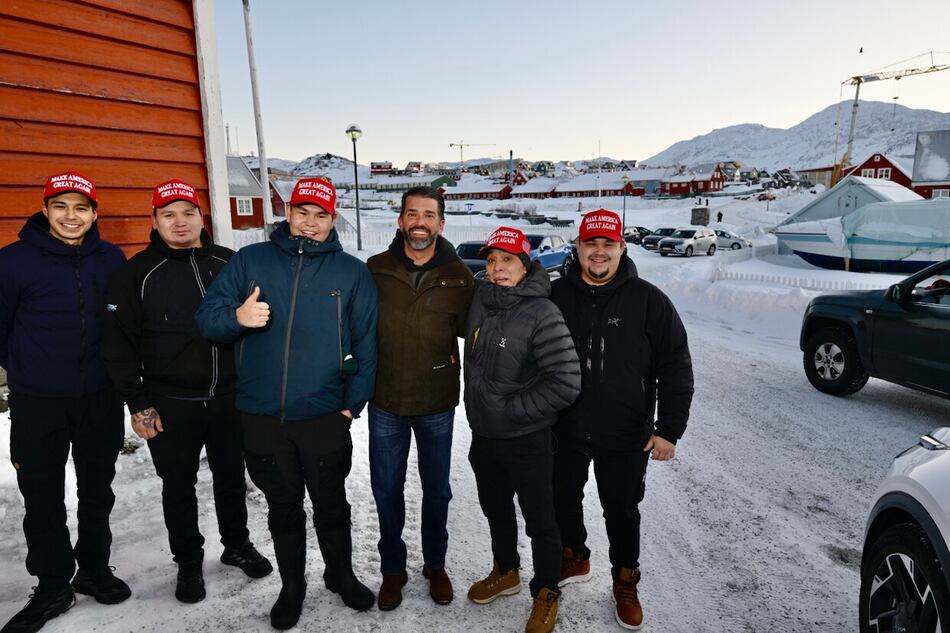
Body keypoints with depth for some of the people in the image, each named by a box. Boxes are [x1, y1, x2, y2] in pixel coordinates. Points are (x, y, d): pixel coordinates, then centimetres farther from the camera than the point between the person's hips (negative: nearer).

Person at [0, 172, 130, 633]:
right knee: (43, 498, 8)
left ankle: (94, 569, 32)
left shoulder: (112, 259, 0)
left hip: (100, 399, 2)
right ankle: (52, 587, 25)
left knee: (97, 490, 14)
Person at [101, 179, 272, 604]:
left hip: (229, 397, 2)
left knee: (232, 477, 17)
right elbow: (119, 344, -5)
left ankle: (237, 545, 38)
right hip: (170, 404, -2)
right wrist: (138, 404, -8)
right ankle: (188, 561, 33)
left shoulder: (229, 263, 2)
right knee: (179, 486, 13)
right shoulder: (138, 273, -5)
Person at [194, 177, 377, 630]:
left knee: (330, 503, 13)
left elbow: (366, 345, 3)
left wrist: (351, 405, -3)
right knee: (283, 506, 16)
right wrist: (237, 317, -20)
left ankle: (340, 574, 38)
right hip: (262, 417, 1)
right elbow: (206, 319, 2)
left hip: (325, 417, -1)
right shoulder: (250, 261, 3)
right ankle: (292, 585, 38)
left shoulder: (352, 272, 2)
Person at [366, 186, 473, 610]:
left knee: (436, 489, 16)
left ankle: (435, 564, 39)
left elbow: (469, 329, 5)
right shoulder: (376, 269, -5)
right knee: (386, 489, 13)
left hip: (437, 404, 0)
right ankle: (393, 568, 36)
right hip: (385, 402, 1)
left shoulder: (459, 276, -6)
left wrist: (453, 359, -8)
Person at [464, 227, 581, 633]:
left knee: (539, 521, 11)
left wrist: (513, 411, -16)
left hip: (527, 439, -6)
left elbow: (566, 383, -22)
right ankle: (505, 572, 46)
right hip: (483, 435, 6)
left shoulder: (542, 314, -20)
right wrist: (479, 411, 10)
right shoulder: (481, 300, -2)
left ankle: (546, 593, 33)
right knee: (495, 509, 23)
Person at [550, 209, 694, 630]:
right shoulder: (556, 297, -4)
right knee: (563, 501, 19)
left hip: (625, 437, -2)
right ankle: (573, 559, 45)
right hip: (563, 431, 2)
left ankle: (625, 583, 37)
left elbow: (676, 369, -7)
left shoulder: (648, 300, -9)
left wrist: (669, 430, -9)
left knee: (621, 512, 14)